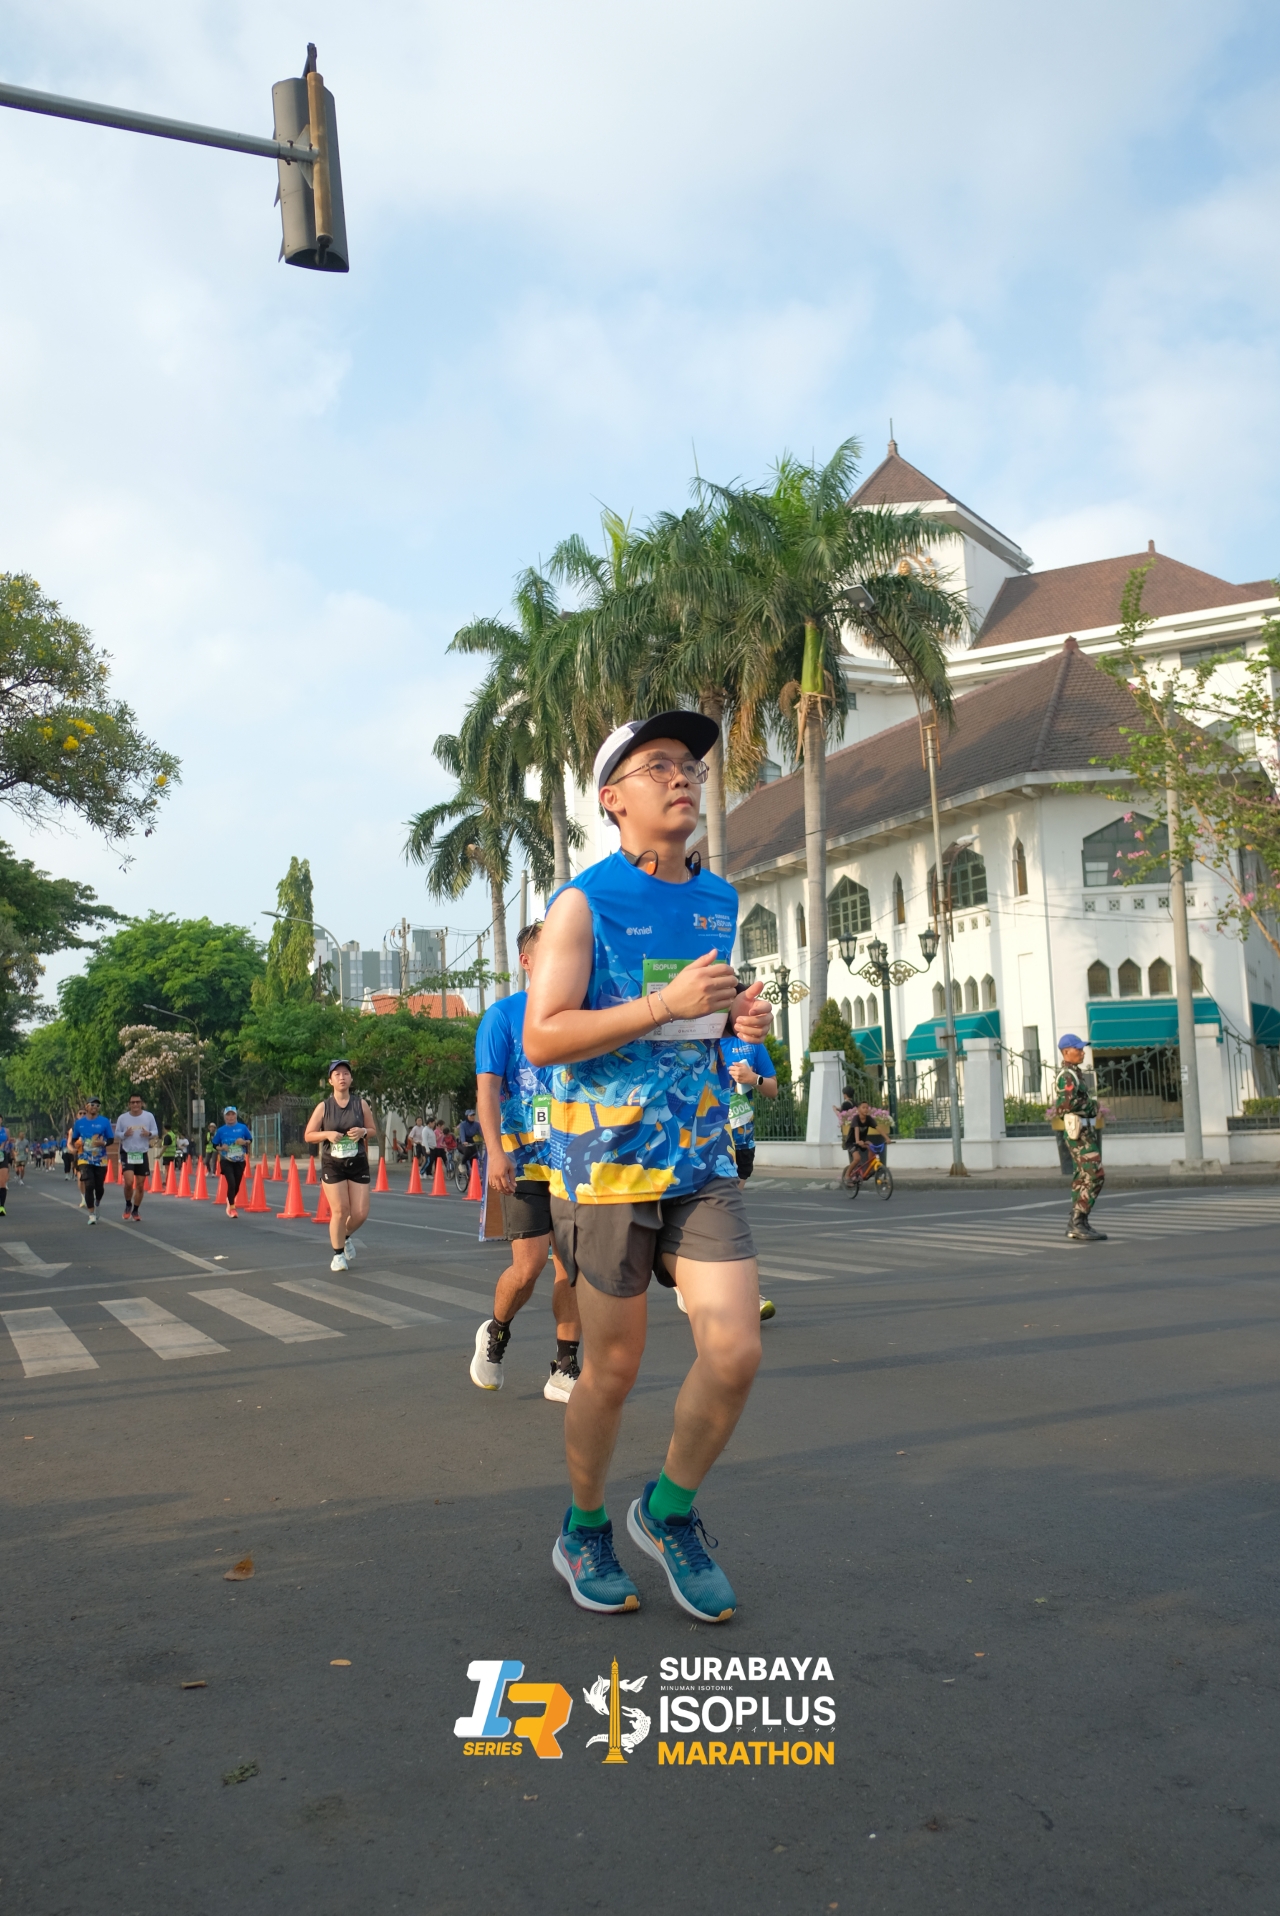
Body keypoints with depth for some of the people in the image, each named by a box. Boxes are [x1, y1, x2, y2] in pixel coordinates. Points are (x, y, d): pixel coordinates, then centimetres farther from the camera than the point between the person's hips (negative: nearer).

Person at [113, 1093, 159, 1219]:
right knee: (129, 1182, -17)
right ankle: (128, 1205, 10)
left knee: (140, 1185, 4)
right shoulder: (122, 1118, -2)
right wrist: (124, 1134, -15)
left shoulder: (149, 1116, 0)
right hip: (127, 1154, -1)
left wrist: (149, 1134, -15)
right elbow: (117, 1134, 6)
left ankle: (135, 1211, 22)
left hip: (142, 1154, 2)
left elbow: (156, 1132, 7)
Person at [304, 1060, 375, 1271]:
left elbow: (373, 1130, 11)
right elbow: (309, 1135, 3)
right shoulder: (323, 1107, -1)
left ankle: (346, 1236, 31)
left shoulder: (361, 1104, 3)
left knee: (360, 1213, -2)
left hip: (358, 1164, 2)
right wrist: (327, 1134, -16)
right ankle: (338, 1254, 13)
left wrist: (363, 1131, -11)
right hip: (332, 1165, -2)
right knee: (339, 1211, -7)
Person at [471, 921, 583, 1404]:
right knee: (528, 1264, -9)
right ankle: (495, 1334, 22)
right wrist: (496, 1152, -19)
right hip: (525, 1162, -4)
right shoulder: (503, 1015, -2)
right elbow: (487, 1088, -8)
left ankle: (564, 1372, 14)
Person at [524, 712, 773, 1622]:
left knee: (736, 1352, -5)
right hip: (606, 1165, -4)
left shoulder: (719, 900, 11)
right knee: (613, 1369, 7)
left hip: (703, 1161, 5)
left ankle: (669, 1510, 22)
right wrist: (667, 1004, -22)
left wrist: (741, 1017, 3)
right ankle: (585, 1529, 33)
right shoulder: (585, 903, -7)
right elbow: (542, 1037, -15)